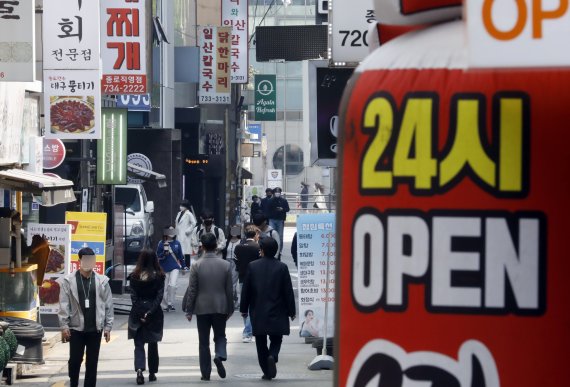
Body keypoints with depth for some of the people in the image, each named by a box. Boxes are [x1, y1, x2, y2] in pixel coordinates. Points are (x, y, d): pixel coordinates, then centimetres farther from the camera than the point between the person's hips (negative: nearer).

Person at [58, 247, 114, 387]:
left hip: (95, 329, 1)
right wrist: (64, 326, -9)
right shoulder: (68, 281, -3)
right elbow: (64, 305, -4)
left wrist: (108, 327, 1)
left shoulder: (102, 281, 1)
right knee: (75, 360, 4)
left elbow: (108, 305, 4)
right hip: (76, 328, -1)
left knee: (92, 362, 7)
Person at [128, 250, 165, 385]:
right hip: (154, 313, 0)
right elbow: (159, 296, -9)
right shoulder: (159, 276, -4)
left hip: (137, 313, 0)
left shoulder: (134, 276, -2)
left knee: (138, 344, 2)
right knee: (153, 344, 14)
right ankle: (152, 373, 20)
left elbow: (133, 297, -4)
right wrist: (150, 312, -10)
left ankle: (139, 369, -21)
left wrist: (140, 314, -5)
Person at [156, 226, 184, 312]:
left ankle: (170, 303, -1)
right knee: (165, 287, 4)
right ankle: (165, 306, 16)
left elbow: (180, 256, 12)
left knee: (172, 285, -15)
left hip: (175, 268, 1)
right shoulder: (161, 243, -3)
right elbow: (158, 256, -3)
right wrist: (164, 253, -22)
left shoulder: (177, 243, 4)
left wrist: (183, 266, 15)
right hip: (164, 268, -1)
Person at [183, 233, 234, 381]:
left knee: (204, 341, 7)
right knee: (220, 336, 15)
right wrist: (230, 309, 11)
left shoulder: (196, 266, -9)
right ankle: (220, 355, -15)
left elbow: (192, 290, -6)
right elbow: (229, 290, 1)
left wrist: (189, 310, 2)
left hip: (202, 308, -1)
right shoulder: (225, 265, -4)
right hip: (220, 307, 1)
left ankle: (206, 373, 7)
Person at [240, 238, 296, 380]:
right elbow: (288, 292, -3)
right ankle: (273, 356, -19)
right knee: (276, 339, 11)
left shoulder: (253, 266, -4)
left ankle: (267, 372, 9)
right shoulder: (282, 267, -6)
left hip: (258, 313, 1)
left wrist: (244, 309, 10)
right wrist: (291, 311, 6)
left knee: (261, 343, 9)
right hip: (277, 313, 0)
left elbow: (246, 290, 0)